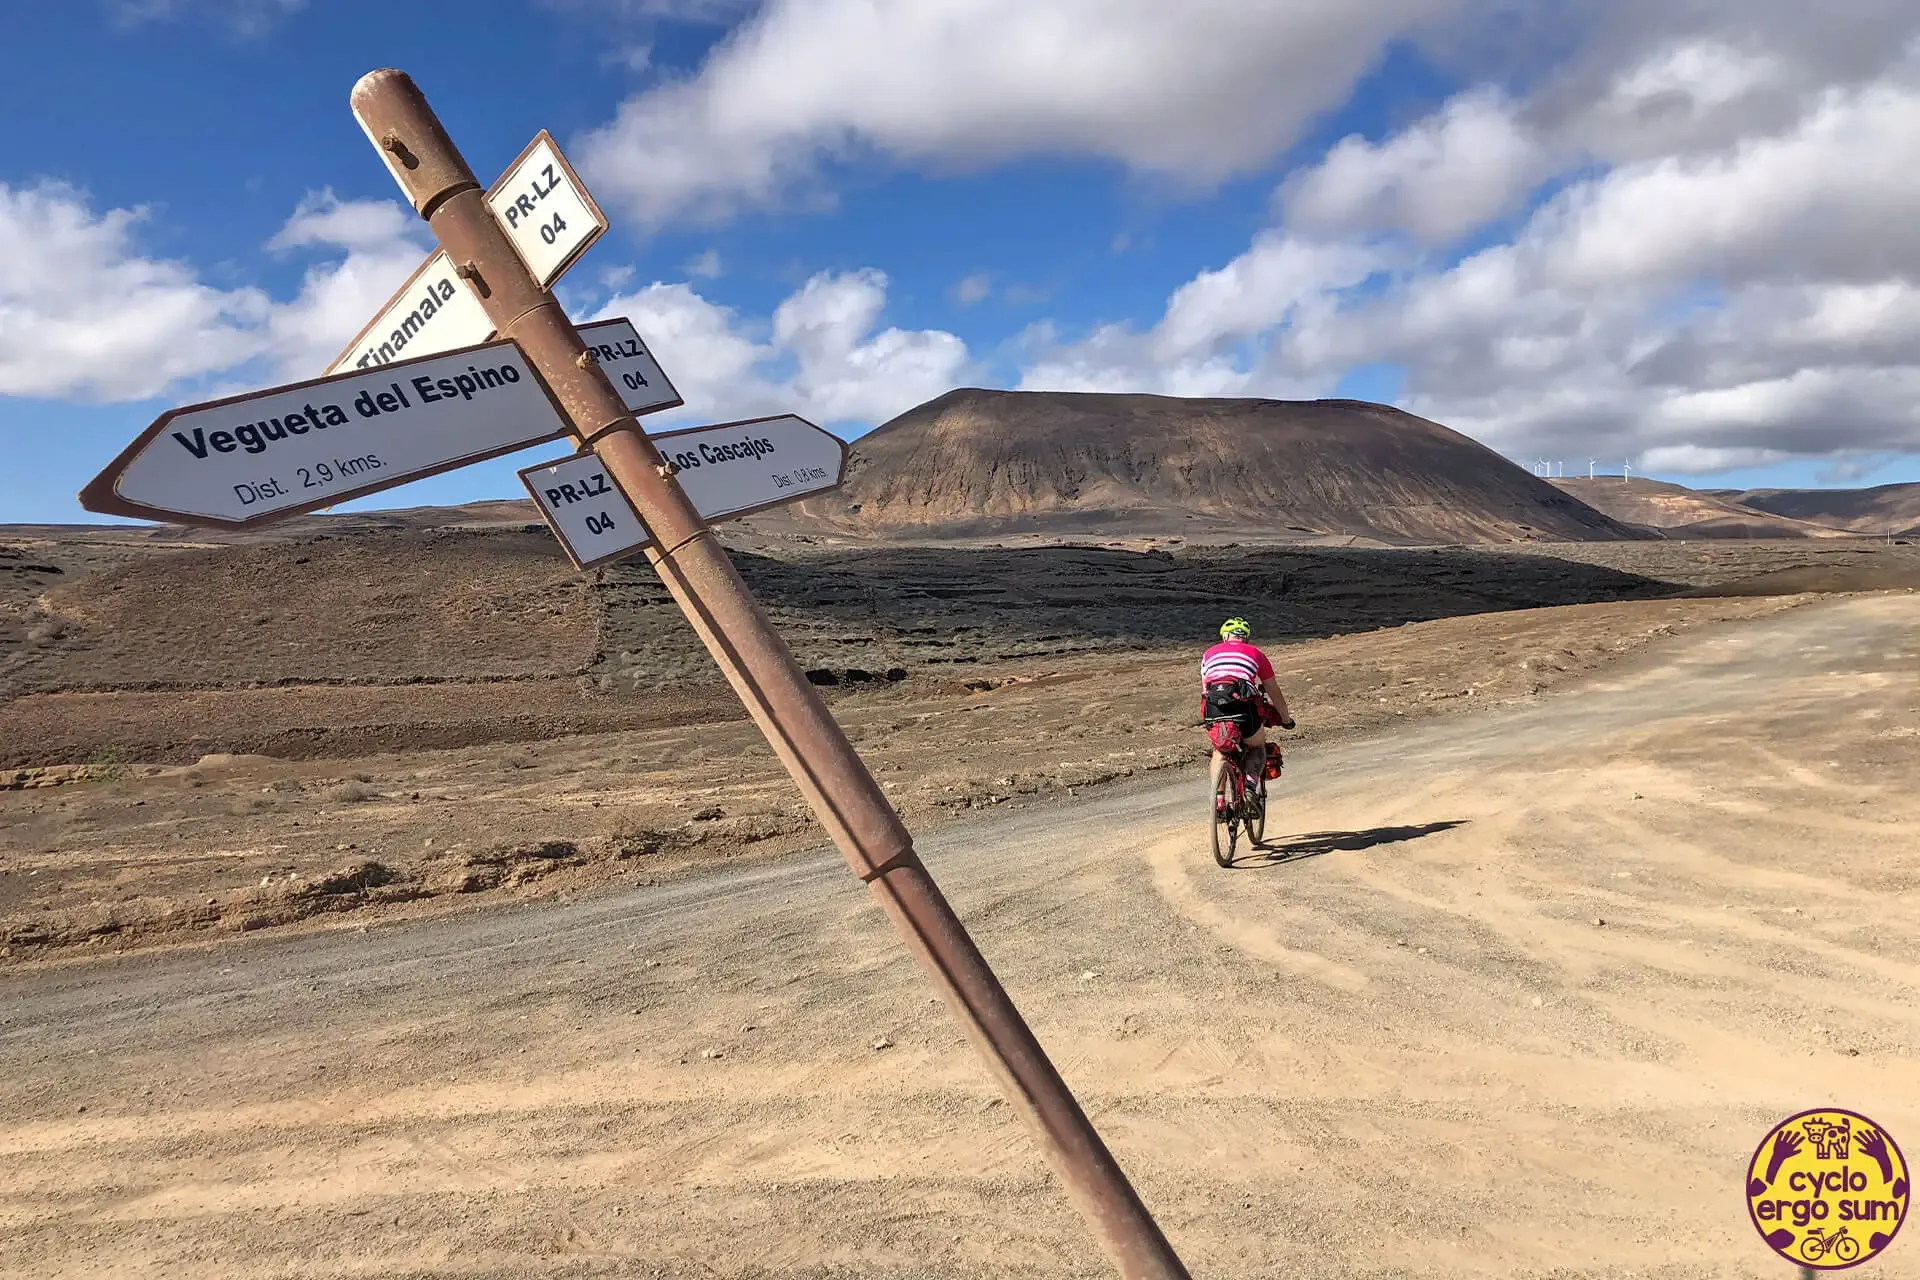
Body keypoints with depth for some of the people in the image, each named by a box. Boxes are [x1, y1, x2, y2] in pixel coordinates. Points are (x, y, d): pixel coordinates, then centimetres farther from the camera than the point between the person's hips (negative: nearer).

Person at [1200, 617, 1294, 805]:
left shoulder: (1209, 653, 28)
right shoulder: (1255, 654, 25)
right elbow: (1275, 693, 30)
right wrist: (1286, 719, 44)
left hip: (1214, 706, 2)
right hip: (1244, 704, -2)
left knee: (1220, 750, 27)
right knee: (1257, 748, 25)